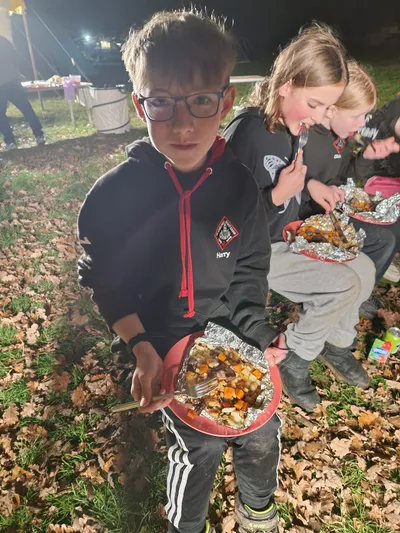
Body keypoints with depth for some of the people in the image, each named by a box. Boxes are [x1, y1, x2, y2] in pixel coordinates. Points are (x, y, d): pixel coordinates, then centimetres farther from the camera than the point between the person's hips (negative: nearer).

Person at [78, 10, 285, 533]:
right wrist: (142, 349, -18)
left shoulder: (238, 182, -11)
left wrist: (257, 331, -11)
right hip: (162, 347, -3)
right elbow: (106, 283, -9)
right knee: (200, 445, 7)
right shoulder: (114, 194, -19)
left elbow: (249, 271, -1)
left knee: (262, 430, 17)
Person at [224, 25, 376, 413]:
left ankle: (336, 341, 22)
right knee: (344, 286, -16)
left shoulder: (290, 124, 0)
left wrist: (310, 184, 0)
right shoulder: (245, 132, -24)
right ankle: (293, 357, 8)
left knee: (363, 269, 0)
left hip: (288, 236, 8)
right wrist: (279, 194, -27)